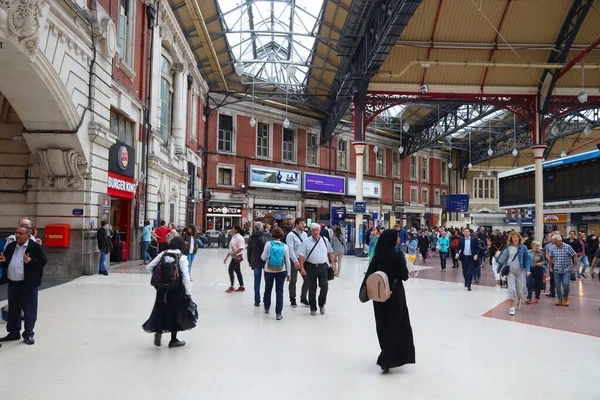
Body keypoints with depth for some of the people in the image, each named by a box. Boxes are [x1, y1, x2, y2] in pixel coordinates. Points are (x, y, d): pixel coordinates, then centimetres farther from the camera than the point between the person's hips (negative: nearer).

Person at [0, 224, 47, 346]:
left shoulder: (35, 247, -9)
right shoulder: (10, 246, 10)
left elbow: (43, 261, -13)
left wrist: (31, 261, -27)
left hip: (28, 284, -6)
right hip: (13, 283, 6)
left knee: (29, 309, 3)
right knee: (13, 309, 15)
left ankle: (28, 334, 13)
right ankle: (14, 332, 28)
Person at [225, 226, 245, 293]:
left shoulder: (239, 238, -16)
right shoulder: (234, 237, 13)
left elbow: (241, 248, -25)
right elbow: (231, 249, 18)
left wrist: (233, 254, -27)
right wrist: (227, 257, 17)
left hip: (238, 257, -9)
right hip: (235, 257, 9)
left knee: (230, 270, -8)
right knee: (237, 272, 11)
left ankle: (231, 287, -1)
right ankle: (241, 287, 18)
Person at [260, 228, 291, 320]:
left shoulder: (268, 244, -6)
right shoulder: (285, 246, -2)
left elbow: (263, 257, -4)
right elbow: (287, 261, 0)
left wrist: (262, 255, 19)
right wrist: (288, 274, 7)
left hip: (269, 270, 0)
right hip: (281, 271, 0)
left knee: (268, 289, 19)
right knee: (279, 291, 3)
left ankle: (266, 308, 35)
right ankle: (278, 313, -1)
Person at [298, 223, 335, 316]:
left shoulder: (325, 240, 6)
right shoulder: (306, 242, -3)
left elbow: (330, 253, 15)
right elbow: (301, 256, -5)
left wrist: (333, 264, 11)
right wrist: (302, 268, -12)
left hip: (323, 266, 2)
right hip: (311, 267, -2)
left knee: (325, 286, -4)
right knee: (312, 289, 6)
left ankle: (321, 304, 22)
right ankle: (313, 308, 21)